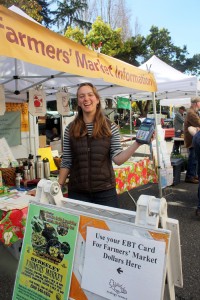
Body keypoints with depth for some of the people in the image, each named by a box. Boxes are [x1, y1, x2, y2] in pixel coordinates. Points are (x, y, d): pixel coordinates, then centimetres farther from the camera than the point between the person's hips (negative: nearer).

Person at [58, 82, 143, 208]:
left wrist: (137, 144, -19)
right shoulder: (70, 129, 1)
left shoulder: (110, 127, -1)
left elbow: (117, 159, -8)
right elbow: (66, 162, 4)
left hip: (105, 191, 0)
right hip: (77, 192, 1)